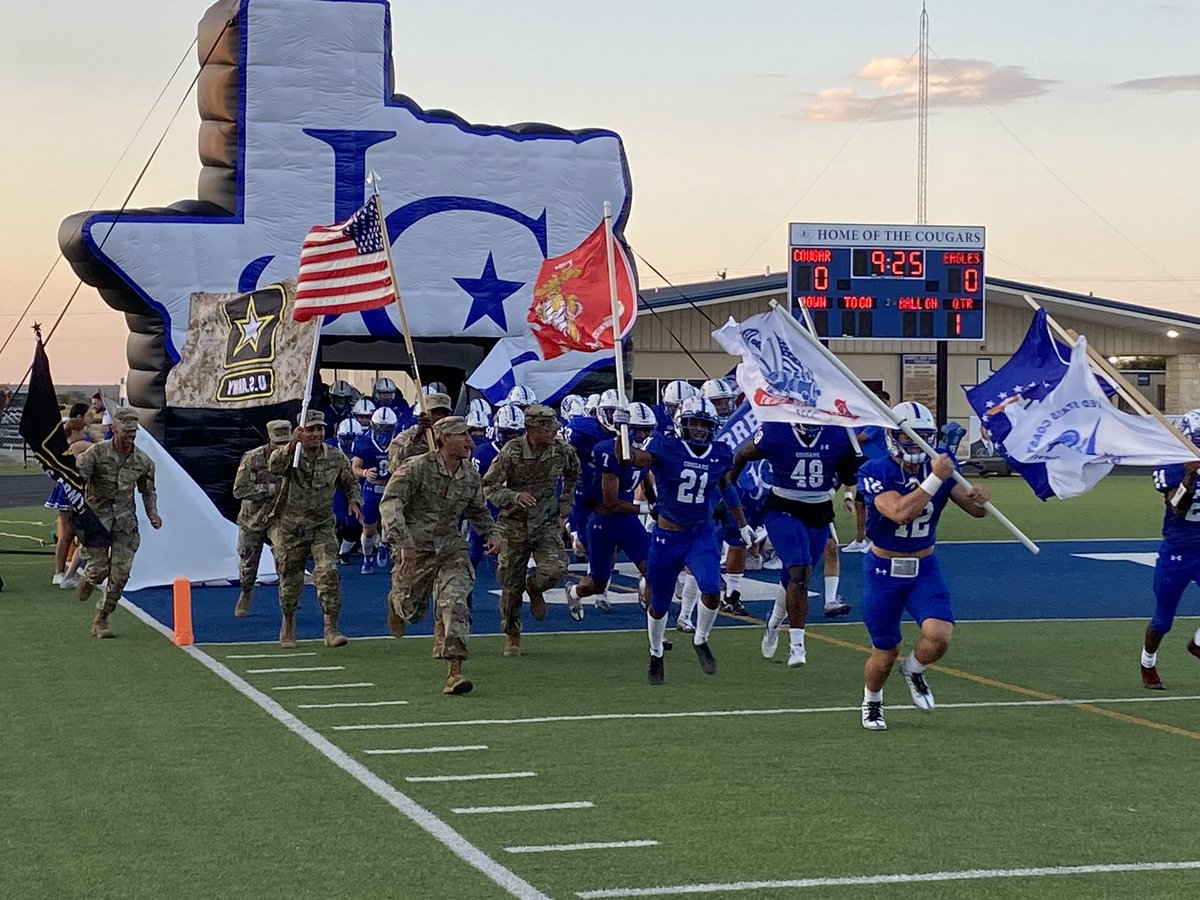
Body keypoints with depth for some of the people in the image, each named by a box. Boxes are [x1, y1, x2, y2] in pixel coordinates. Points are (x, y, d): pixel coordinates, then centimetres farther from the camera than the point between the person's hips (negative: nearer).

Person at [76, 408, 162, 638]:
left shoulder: (143, 461, 1)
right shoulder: (96, 453, -10)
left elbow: (148, 491, 16)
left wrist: (153, 515, 2)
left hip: (126, 522, 3)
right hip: (97, 517, -3)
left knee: (121, 573, -5)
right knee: (99, 569, -6)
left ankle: (101, 619, 7)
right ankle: (88, 579, 34)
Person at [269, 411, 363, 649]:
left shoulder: (336, 457, 1)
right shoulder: (289, 453, -9)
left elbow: (350, 483, 16)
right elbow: (275, 467, -32)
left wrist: (354, 501, -4)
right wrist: (291, 446, -49)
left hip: (322, 525, 1)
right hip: (290, 528, -1)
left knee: (328, 573, -17)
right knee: (290, 580, 9)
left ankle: (331, 630, -14)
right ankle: (288, 624, 34)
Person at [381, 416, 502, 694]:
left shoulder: (472, 477, 5)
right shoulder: (416, 468, -13)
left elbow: (477, 511, 23)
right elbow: (390, 504, -19)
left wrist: (492, 533, 3)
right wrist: (405, 543, -30)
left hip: (451, 547, 3)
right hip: (416, 548, -3)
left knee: (455, 603, -18)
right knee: (411, 612, 10)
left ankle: (455, 671, -20)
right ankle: (396, 600, 49)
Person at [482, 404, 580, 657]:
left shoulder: (562, 450, -7)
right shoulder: (511, 452, -16)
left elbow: (572, 475, 16)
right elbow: (488, 487, -13)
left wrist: (564, 506, 11)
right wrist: (515, 496, -30)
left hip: (547, 524, 2)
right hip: (515, 524, -1)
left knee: (555, 569, -21)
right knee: (511, 584, 5)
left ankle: (534, 587, 16)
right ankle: (512, 636, 25)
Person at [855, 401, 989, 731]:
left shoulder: (942, 466, -3)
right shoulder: (875, 473, -17)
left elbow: (976, 510, -3)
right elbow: (900, 512, -33)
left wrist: (979, 498, -26)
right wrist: (935, 479, -36)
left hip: (924, 569, 3)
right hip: (883, 571, -3)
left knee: (939, 636, -20)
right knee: (885, 653, 5)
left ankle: (913, 670, 15)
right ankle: (871, 703, 38)